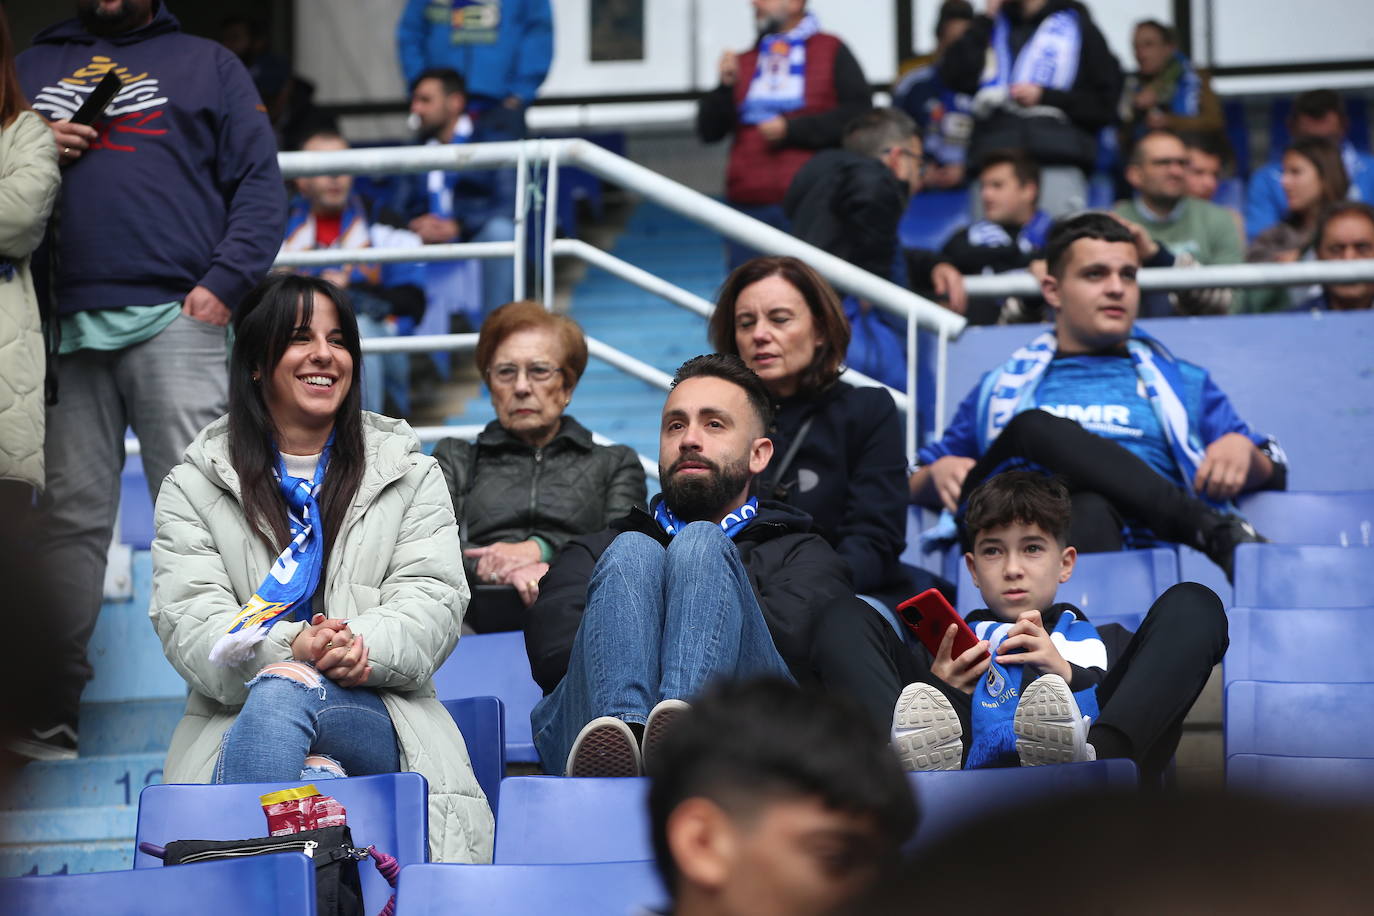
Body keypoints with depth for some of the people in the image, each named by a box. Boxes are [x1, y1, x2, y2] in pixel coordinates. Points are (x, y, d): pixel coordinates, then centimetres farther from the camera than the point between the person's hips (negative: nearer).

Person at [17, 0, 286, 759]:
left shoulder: (206, 65, 14)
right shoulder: (33, 68, 22)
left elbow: (259, 184, 6)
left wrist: (224, 281, -7)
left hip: (174, 317, -2)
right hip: (63, 324, 3)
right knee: (70, 513, 2)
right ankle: (54, 702, 5)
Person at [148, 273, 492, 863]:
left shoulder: (410, 475, 19)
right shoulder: (192, 487, 16)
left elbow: (433, 599, 5)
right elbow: (187, 621, 1)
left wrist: (361, 645, -19)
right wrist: (289, 648, -21)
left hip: (377, 714, 0)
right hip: (234, 720, 0)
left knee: (279, 693, -37)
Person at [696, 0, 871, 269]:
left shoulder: (832, 52, 5)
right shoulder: (743, 62, 17)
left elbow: (859, 114, -5)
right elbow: (708, 131, 13)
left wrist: (791, 129, -9)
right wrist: (726, 87, -3)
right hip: (748, 207, 4)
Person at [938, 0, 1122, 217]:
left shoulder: (1077, 26, 10)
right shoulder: (992, 26, 19)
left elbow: (1106, 102, 4)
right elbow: (955, 77, 2)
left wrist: (1045, 97, -5)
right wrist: (986, 19, 2)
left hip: (1058, 166, -3)